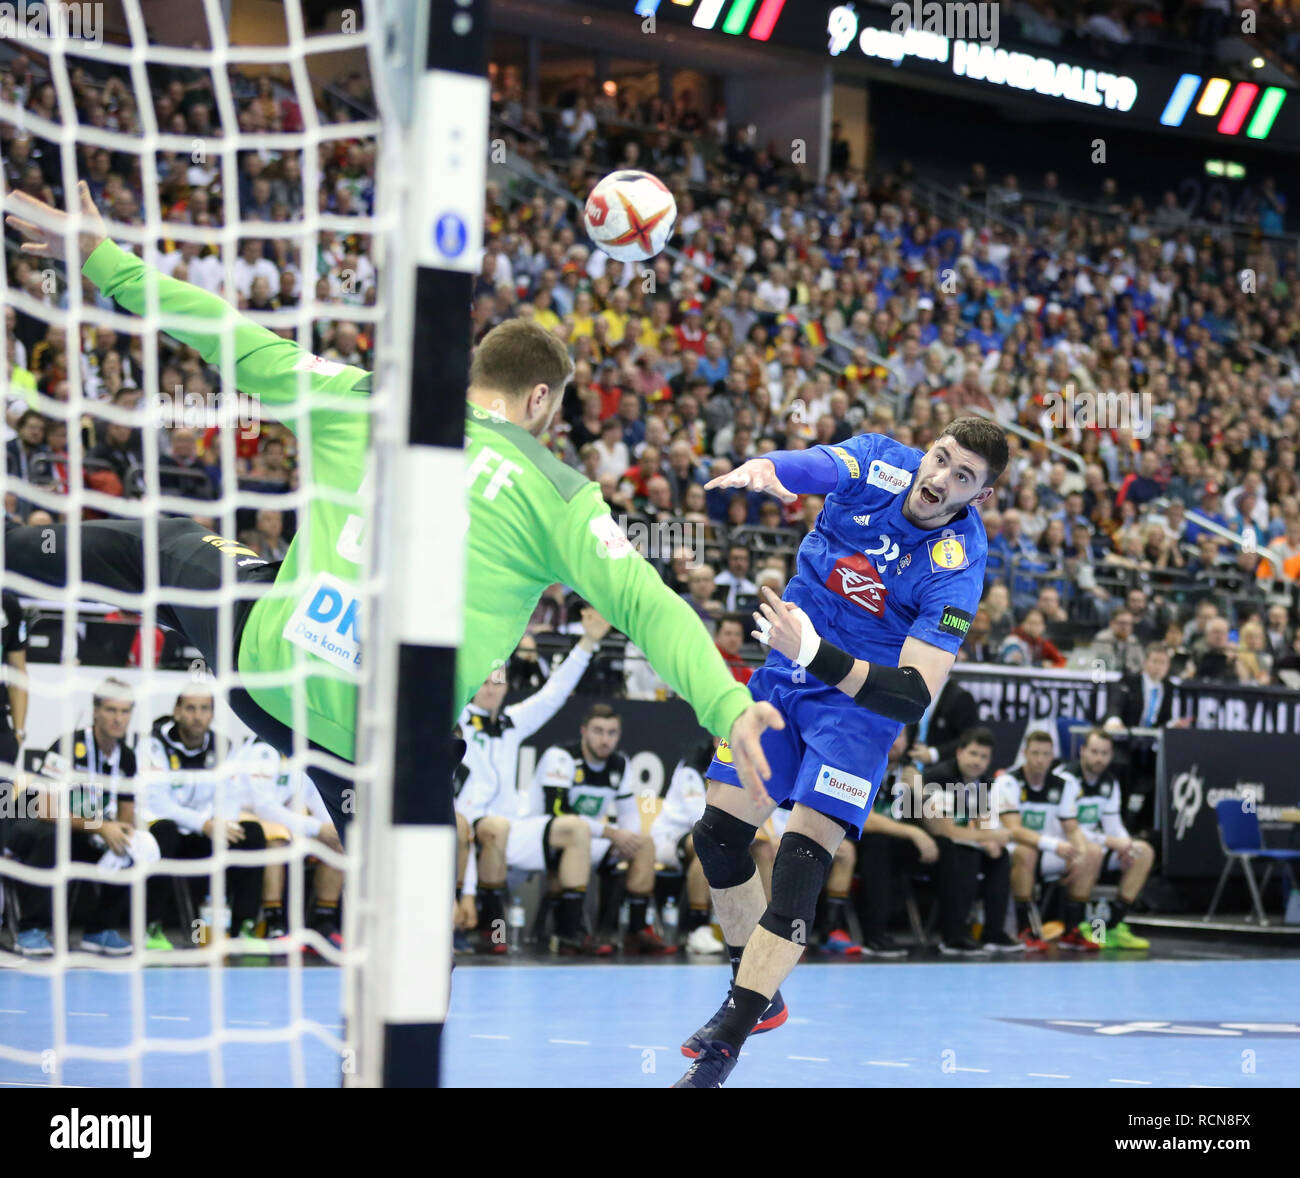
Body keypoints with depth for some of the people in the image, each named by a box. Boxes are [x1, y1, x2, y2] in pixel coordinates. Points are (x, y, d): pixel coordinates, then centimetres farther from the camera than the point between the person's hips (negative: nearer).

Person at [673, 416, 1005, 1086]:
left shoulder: (956, 567, -24)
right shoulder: (876, 463, -12)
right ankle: (756, 996, 28)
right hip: (784, 677, 5)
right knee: (717, 840, 8)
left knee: (799, 868, -18)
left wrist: (814, 653, -43)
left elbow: (915, 697, -31)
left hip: (861, 704, -5)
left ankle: (724, 1046, -16)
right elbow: (789, 468, -31)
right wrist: (754, 472, -56)